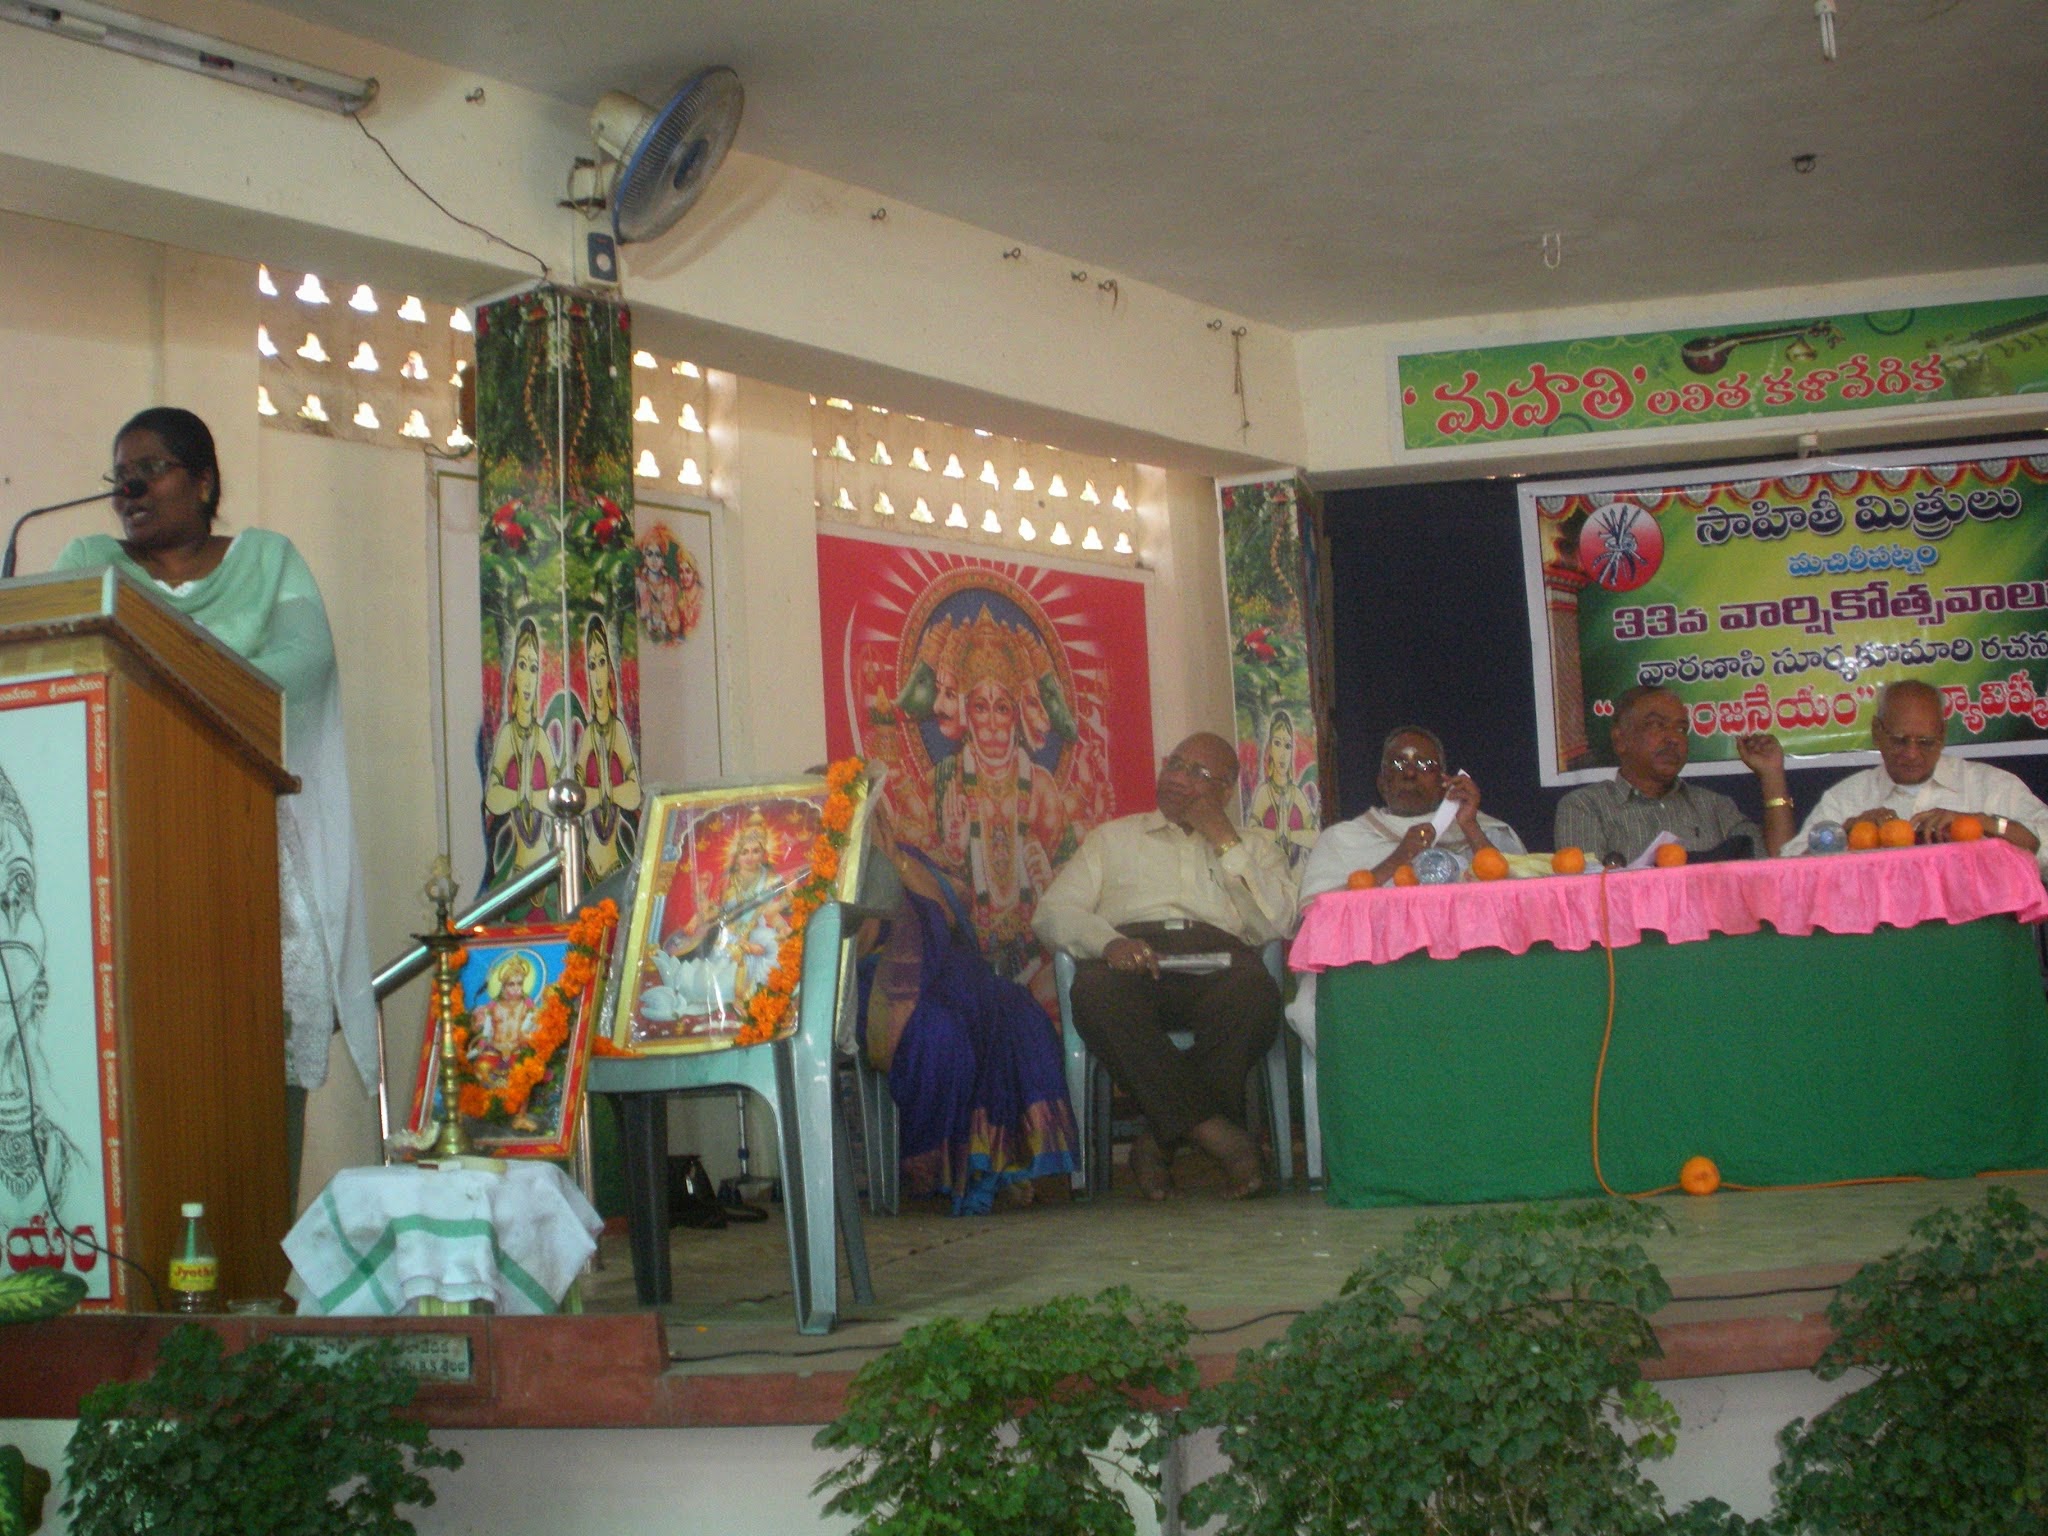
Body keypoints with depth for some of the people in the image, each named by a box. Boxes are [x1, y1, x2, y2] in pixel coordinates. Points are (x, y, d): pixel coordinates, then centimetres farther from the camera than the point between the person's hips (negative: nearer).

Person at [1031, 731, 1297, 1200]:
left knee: (1254, 993, -36)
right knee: (1096, 991, -37)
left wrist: (1224, 841, 5)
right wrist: (1108, 942, -10)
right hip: (1131, 961, 0)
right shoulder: (1114, 837, 27)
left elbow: (1280, 922, 6)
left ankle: (1161, 1142, -28)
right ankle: (1212, 1130, -35)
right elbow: (1053, 911, 12)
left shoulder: (1254, 848, 27)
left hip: (1218, 961, 0)